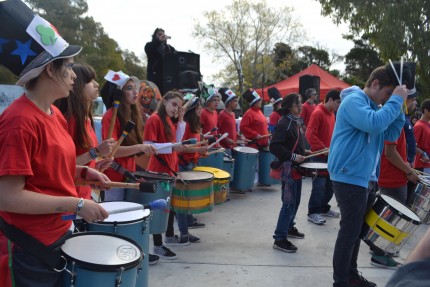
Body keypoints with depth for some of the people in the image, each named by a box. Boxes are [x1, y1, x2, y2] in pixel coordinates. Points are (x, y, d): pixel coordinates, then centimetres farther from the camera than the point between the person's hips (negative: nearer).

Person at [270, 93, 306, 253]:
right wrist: (293, 156, -24)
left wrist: (303, 154, 11)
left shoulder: (296, 122, 13)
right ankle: (279, 239, -2)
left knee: (295, 201, 18)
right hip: (288, 169, -10)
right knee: (289, 203, -8)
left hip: (296, 168, 10)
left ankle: (289, 227, 35)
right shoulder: (284, 123, -16)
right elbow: (274, 146, -24)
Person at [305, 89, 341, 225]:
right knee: (319, 184, -6)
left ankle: (324, 208, 27)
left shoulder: (332, 114, 14)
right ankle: (313, 212, 3)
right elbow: (310, 135, -20)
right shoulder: (318, 113, -14)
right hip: (319, 155, -9)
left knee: (330, 183, 13)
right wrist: (323, 149, -21)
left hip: (330, 155, 9)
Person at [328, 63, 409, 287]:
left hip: (359, 177, 10)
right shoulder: (354, 100, -14)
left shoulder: (373, 106, 16)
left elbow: (391, 135, 12)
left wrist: (398, 107, 2)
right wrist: (396, 100, -20)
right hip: (349, 177, -10)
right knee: (350, 230, -4)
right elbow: (375, 124, -31)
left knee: (355, 229, 17)